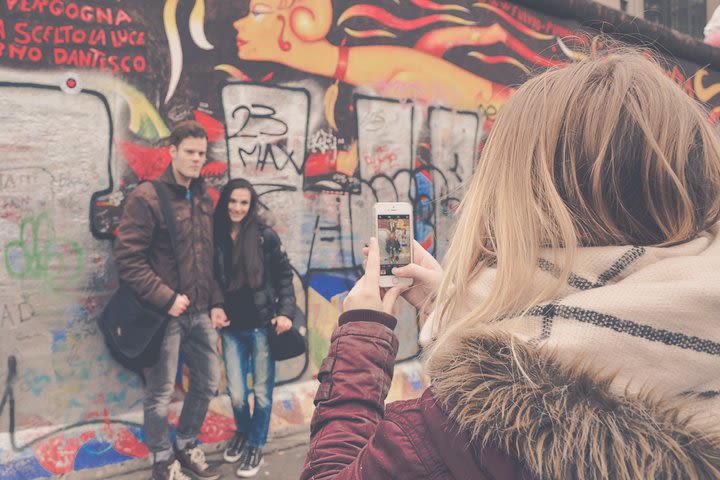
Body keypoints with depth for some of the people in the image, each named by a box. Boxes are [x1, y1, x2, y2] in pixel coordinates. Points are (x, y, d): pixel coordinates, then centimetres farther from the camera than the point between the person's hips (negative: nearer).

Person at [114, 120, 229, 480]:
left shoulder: (204, 200, 12)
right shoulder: (147, 197, -9)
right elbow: (127, 257, -15)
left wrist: (215, 302, 9)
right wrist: (166, 298, -18)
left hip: (200, 313, 7)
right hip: (165, 314, -6)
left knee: (207, 383, 16)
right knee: (160, 394, 6)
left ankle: (186, 447, 37)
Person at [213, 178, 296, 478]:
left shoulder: (265, 236, -6)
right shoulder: (215, 238, 0)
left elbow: (284, 276, -2)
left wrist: (285, 312, -10)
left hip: (262, 325, -2)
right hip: (231, 328, 2)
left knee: (262, 391, 8)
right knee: (236, 393, 7)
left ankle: (256, 445, 30)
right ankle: (242, 432, 39)